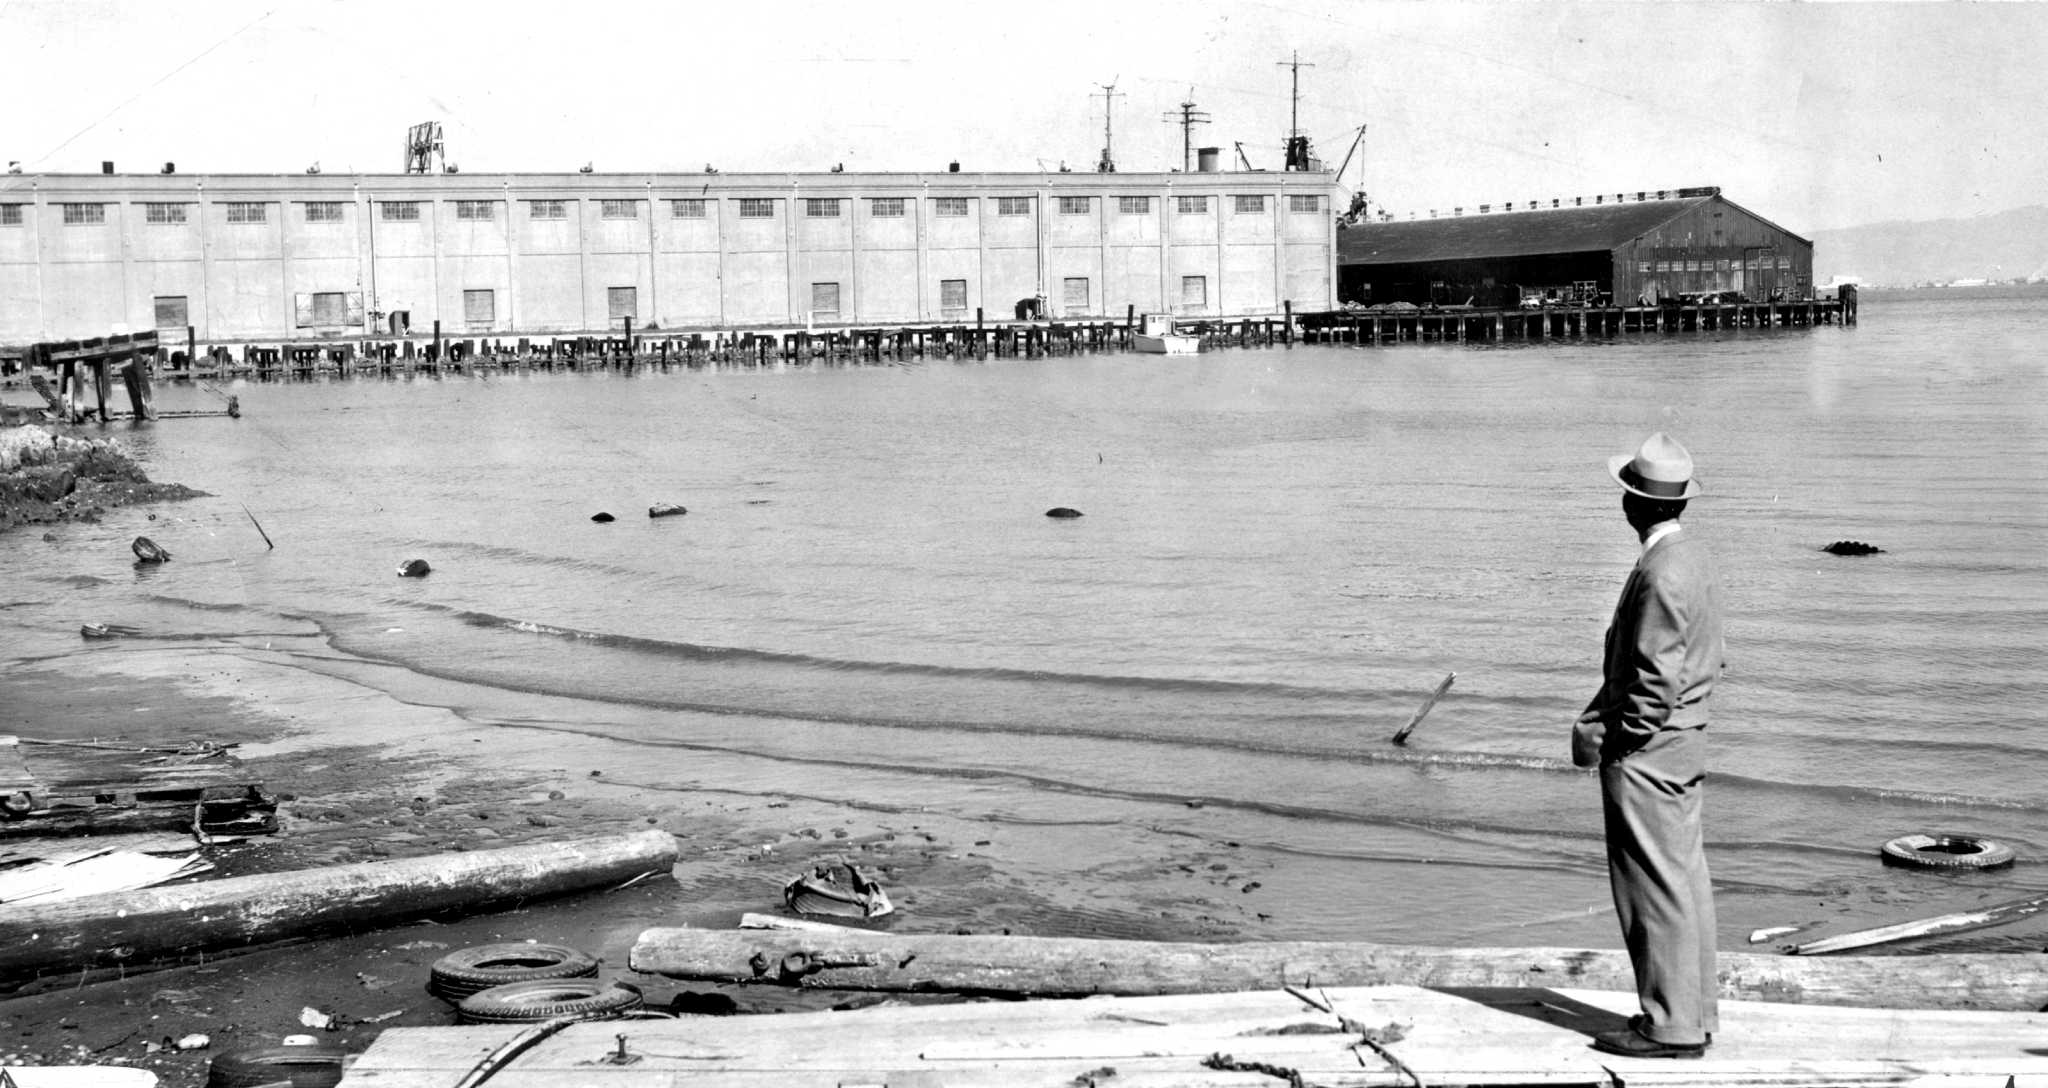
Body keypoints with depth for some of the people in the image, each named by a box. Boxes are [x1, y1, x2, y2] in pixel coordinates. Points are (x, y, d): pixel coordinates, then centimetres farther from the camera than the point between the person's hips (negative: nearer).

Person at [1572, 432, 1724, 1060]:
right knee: (1685, 883, 14)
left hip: (1646, 750, -10)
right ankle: (1694, 1014, 22)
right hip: (1686, 740, 10)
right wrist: (1600, 716, 11)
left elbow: (1655, 680, -22)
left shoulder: (1661, 573, -20)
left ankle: (1670, 1026, 4)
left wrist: (1613, 741, -11)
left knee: (1656, 889, -3)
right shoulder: (1695, 559, 10)